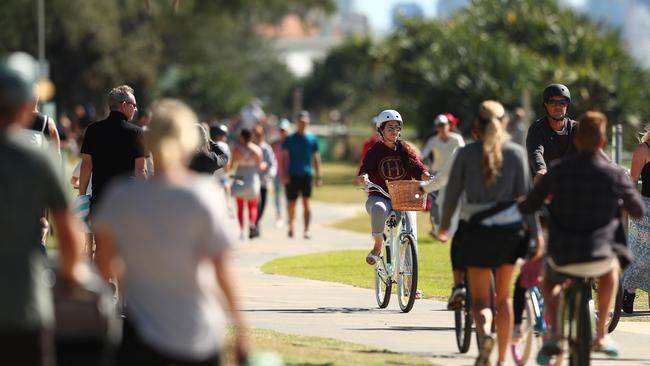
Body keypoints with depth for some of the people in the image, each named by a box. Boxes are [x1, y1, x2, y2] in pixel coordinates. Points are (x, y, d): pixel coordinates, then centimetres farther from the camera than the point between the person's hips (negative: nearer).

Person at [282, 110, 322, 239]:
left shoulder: (312, 139, 8)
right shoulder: (290, 139, 3)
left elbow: (316, 158, 12)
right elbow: (284, 157, 2)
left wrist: (318, 176, 7)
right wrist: (284, 174, -9)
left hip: (306, 174, 0)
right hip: (292, 175, 0)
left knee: (306, 202, -9)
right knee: (291, 203, 5)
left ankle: (306, 230, -12)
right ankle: (291, 226, 29)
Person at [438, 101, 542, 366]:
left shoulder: (466, 154, -2)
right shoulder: (516, 153, -1)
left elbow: (452, 193, 2)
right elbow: (524, 195, -3)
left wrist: (444, 225, 17)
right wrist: (535, 232, 0)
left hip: (476, 227, -2)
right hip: (509, 227, 2)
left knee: (480, 298, 4)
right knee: (503, 296, 16)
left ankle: (485, 332, -30)